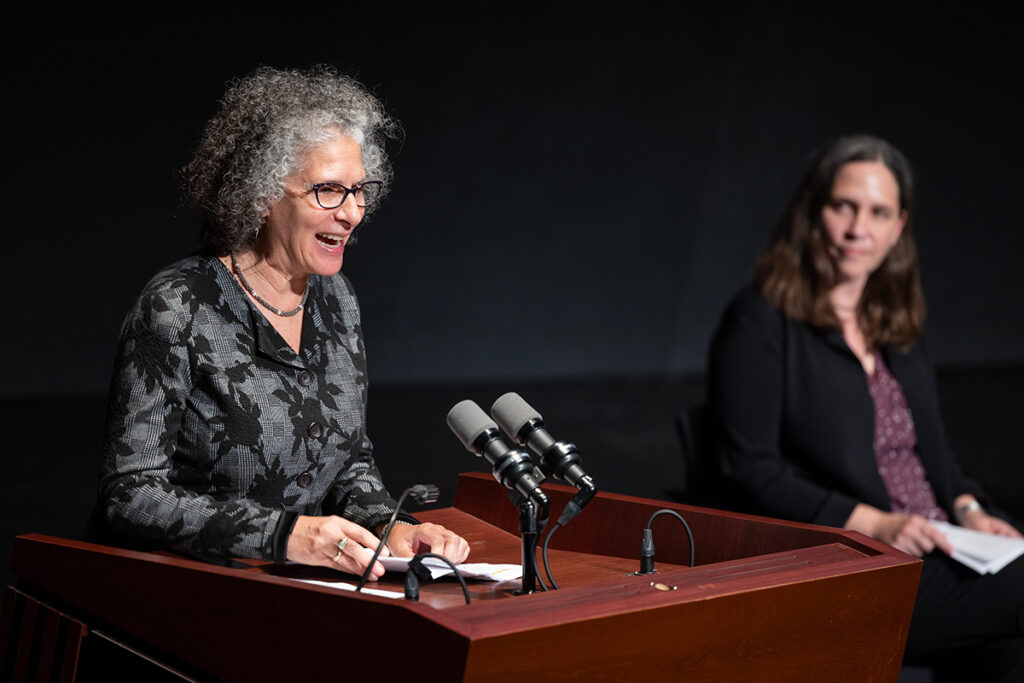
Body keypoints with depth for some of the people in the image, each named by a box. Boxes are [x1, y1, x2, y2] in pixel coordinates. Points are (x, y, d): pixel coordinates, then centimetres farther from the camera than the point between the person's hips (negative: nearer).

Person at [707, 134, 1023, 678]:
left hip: (936, 549, 7)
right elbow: (750, 471, -10)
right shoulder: (761, 321, -4)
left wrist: (968, 508, 5)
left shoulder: (897, 321, 18)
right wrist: (873, 523, -16)